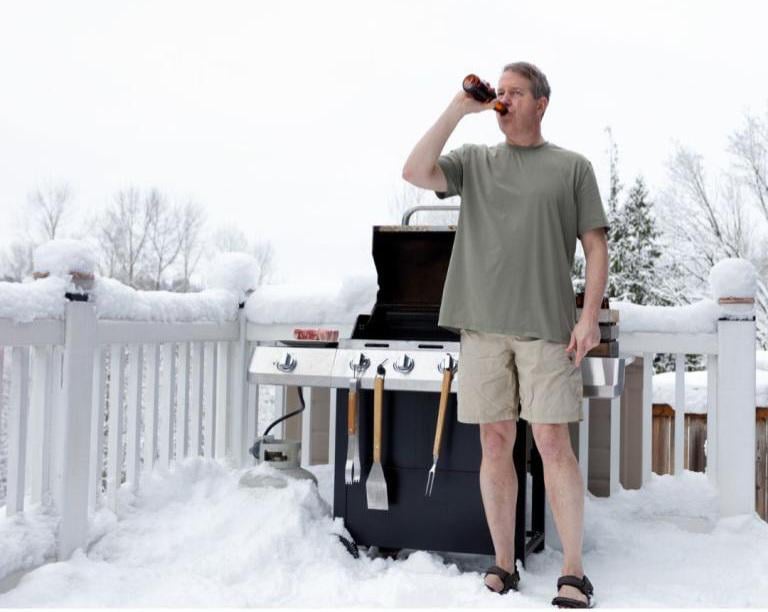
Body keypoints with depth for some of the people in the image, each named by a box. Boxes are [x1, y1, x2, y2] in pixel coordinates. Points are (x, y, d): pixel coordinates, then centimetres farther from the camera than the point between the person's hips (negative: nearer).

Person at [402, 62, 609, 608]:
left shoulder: (572, 167, 10)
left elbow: (596, 246, 5)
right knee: (496, 444, 5)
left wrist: (590, 316, -6)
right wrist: (458, 110, 1)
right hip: (482, 325, 3)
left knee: (553, 443, -5)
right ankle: (503, 567, 15)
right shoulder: (474, 160, 16)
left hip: (546, 327, -2)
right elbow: (415, 173, -1)